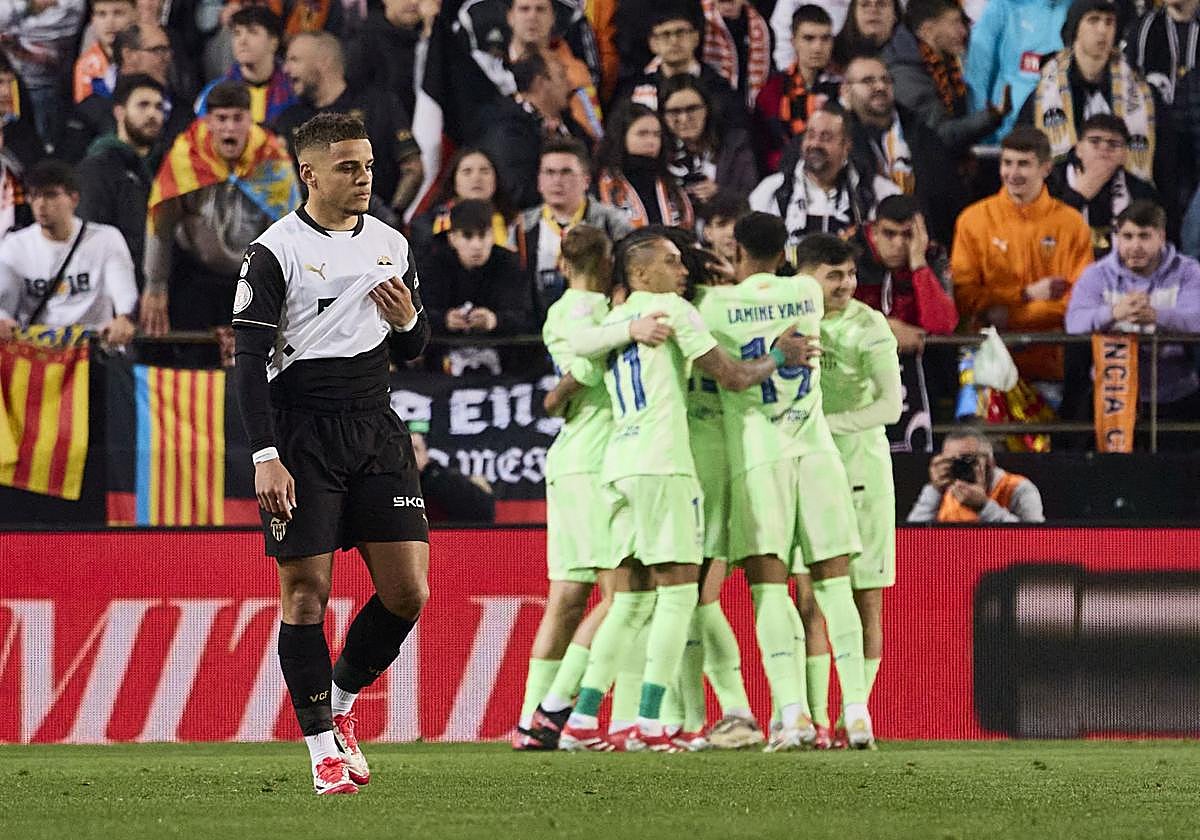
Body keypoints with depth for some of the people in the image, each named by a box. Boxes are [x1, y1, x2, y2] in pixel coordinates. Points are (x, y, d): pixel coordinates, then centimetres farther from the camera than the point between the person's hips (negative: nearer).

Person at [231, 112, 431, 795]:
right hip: (302, 436, -5)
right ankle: (324, 746, 2)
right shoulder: (276, 251, -6)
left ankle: (340, 700, 20)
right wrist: (266, 457, -16)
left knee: (409, 591, -3)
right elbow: (251, 361, -8)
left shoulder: (391, 245, 12)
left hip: (377, 431, 5)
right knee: (306, 590, -6)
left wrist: (410, 321, -4)